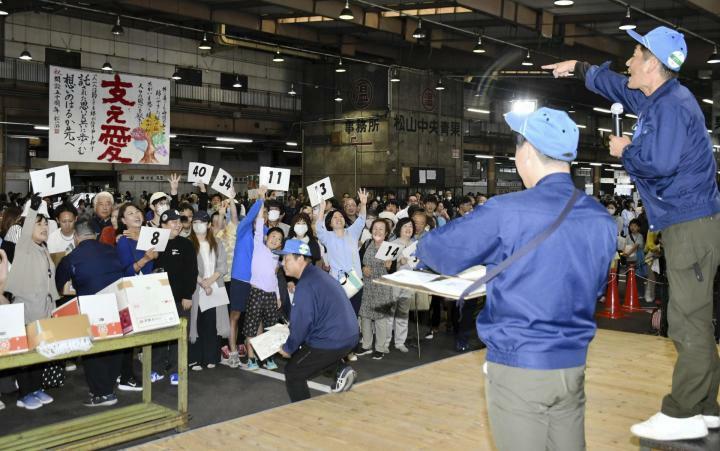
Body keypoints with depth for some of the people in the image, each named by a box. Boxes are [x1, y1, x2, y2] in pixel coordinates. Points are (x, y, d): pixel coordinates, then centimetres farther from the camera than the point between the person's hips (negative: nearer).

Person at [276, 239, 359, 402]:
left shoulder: (306, 285, -18)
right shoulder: (318, 274, 13)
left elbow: (301, 322, -17)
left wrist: (288, 349, -2)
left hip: (331, 341, -9)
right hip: (348, 336, 9)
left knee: (293, 372, 5)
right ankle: (341, 369, 15)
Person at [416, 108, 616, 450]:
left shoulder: (507, 213, -17)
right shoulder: (602, 220, 1)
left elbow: (439, 251, -6)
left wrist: (424, 245, 18)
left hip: (518, 366, -5)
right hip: (573, 366, 6)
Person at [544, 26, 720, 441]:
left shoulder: (673, 104, -16)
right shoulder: (658, 98, 16)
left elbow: (658, 161, -28)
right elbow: (619, 86, 34)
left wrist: (625, 149, -8)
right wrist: (579, 68, 44)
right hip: (686, 224, 11)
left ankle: (684, 415, -3)